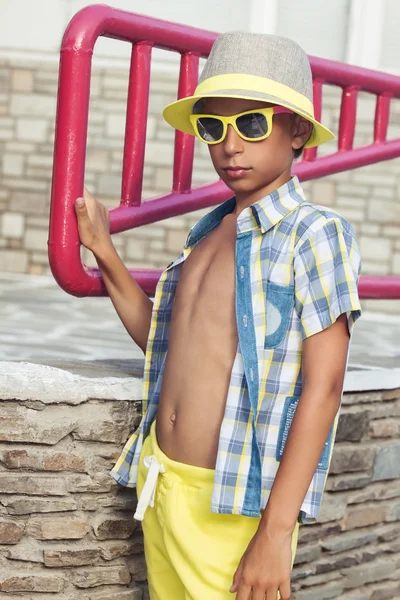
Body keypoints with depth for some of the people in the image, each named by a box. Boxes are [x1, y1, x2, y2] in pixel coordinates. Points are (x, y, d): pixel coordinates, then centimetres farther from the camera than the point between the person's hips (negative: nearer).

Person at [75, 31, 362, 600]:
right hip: (162, 488, 7)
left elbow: (322, 387, -16)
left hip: (236, 507, -7)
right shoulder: (207, 233, 11)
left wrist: (275, 532, -20)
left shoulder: (314, 234, -11)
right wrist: (103, 251, 11)